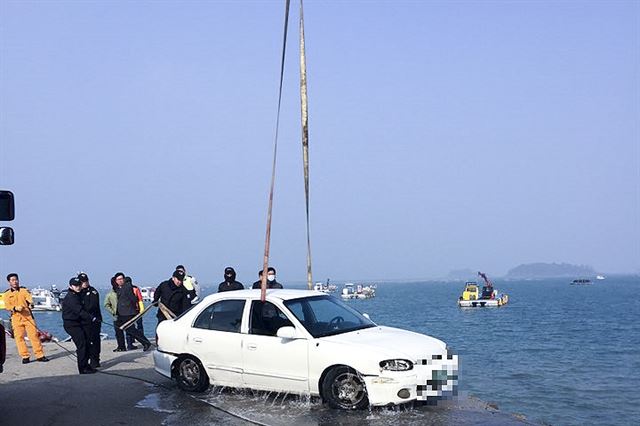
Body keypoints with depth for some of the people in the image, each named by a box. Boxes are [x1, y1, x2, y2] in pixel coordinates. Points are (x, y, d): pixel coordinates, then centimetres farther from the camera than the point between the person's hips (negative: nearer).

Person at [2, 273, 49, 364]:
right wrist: (15, 308, -21)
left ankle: (40, 355, -1)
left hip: (28, 316, 0)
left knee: (34, 335, -4)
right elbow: (7, 306, -1)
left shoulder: (24, 290, 11)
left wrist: (31, 303, -29)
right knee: (19, 337, -3)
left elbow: (29, 298, -6)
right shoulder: (7, 294, 10)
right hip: (16, 318, 0)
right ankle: (25, 356, 5)